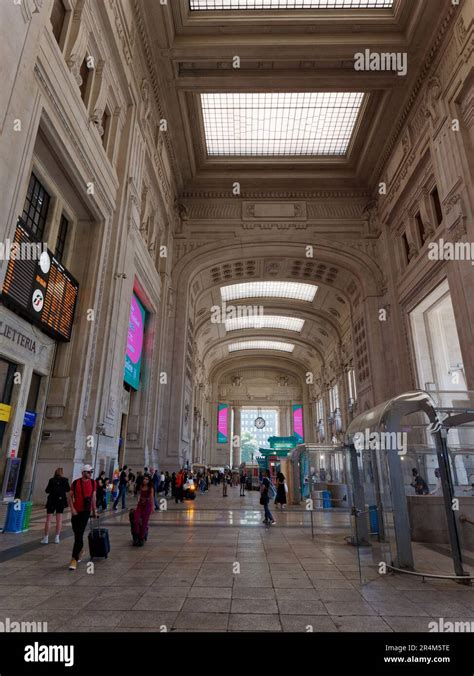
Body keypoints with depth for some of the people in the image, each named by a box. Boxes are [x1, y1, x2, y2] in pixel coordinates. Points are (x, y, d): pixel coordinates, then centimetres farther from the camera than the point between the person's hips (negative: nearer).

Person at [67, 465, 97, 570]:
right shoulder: (76, 483, -4)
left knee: (79, 535, -6)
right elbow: (70, 496, 2)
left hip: (86, 511, -1)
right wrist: (72, 508, -7)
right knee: (77, 533, 13)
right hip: (76, 511, 1)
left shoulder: (93, 483, 2)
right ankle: (80, 549, 40)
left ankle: (74, 559, -1)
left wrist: (94, 510, 12)